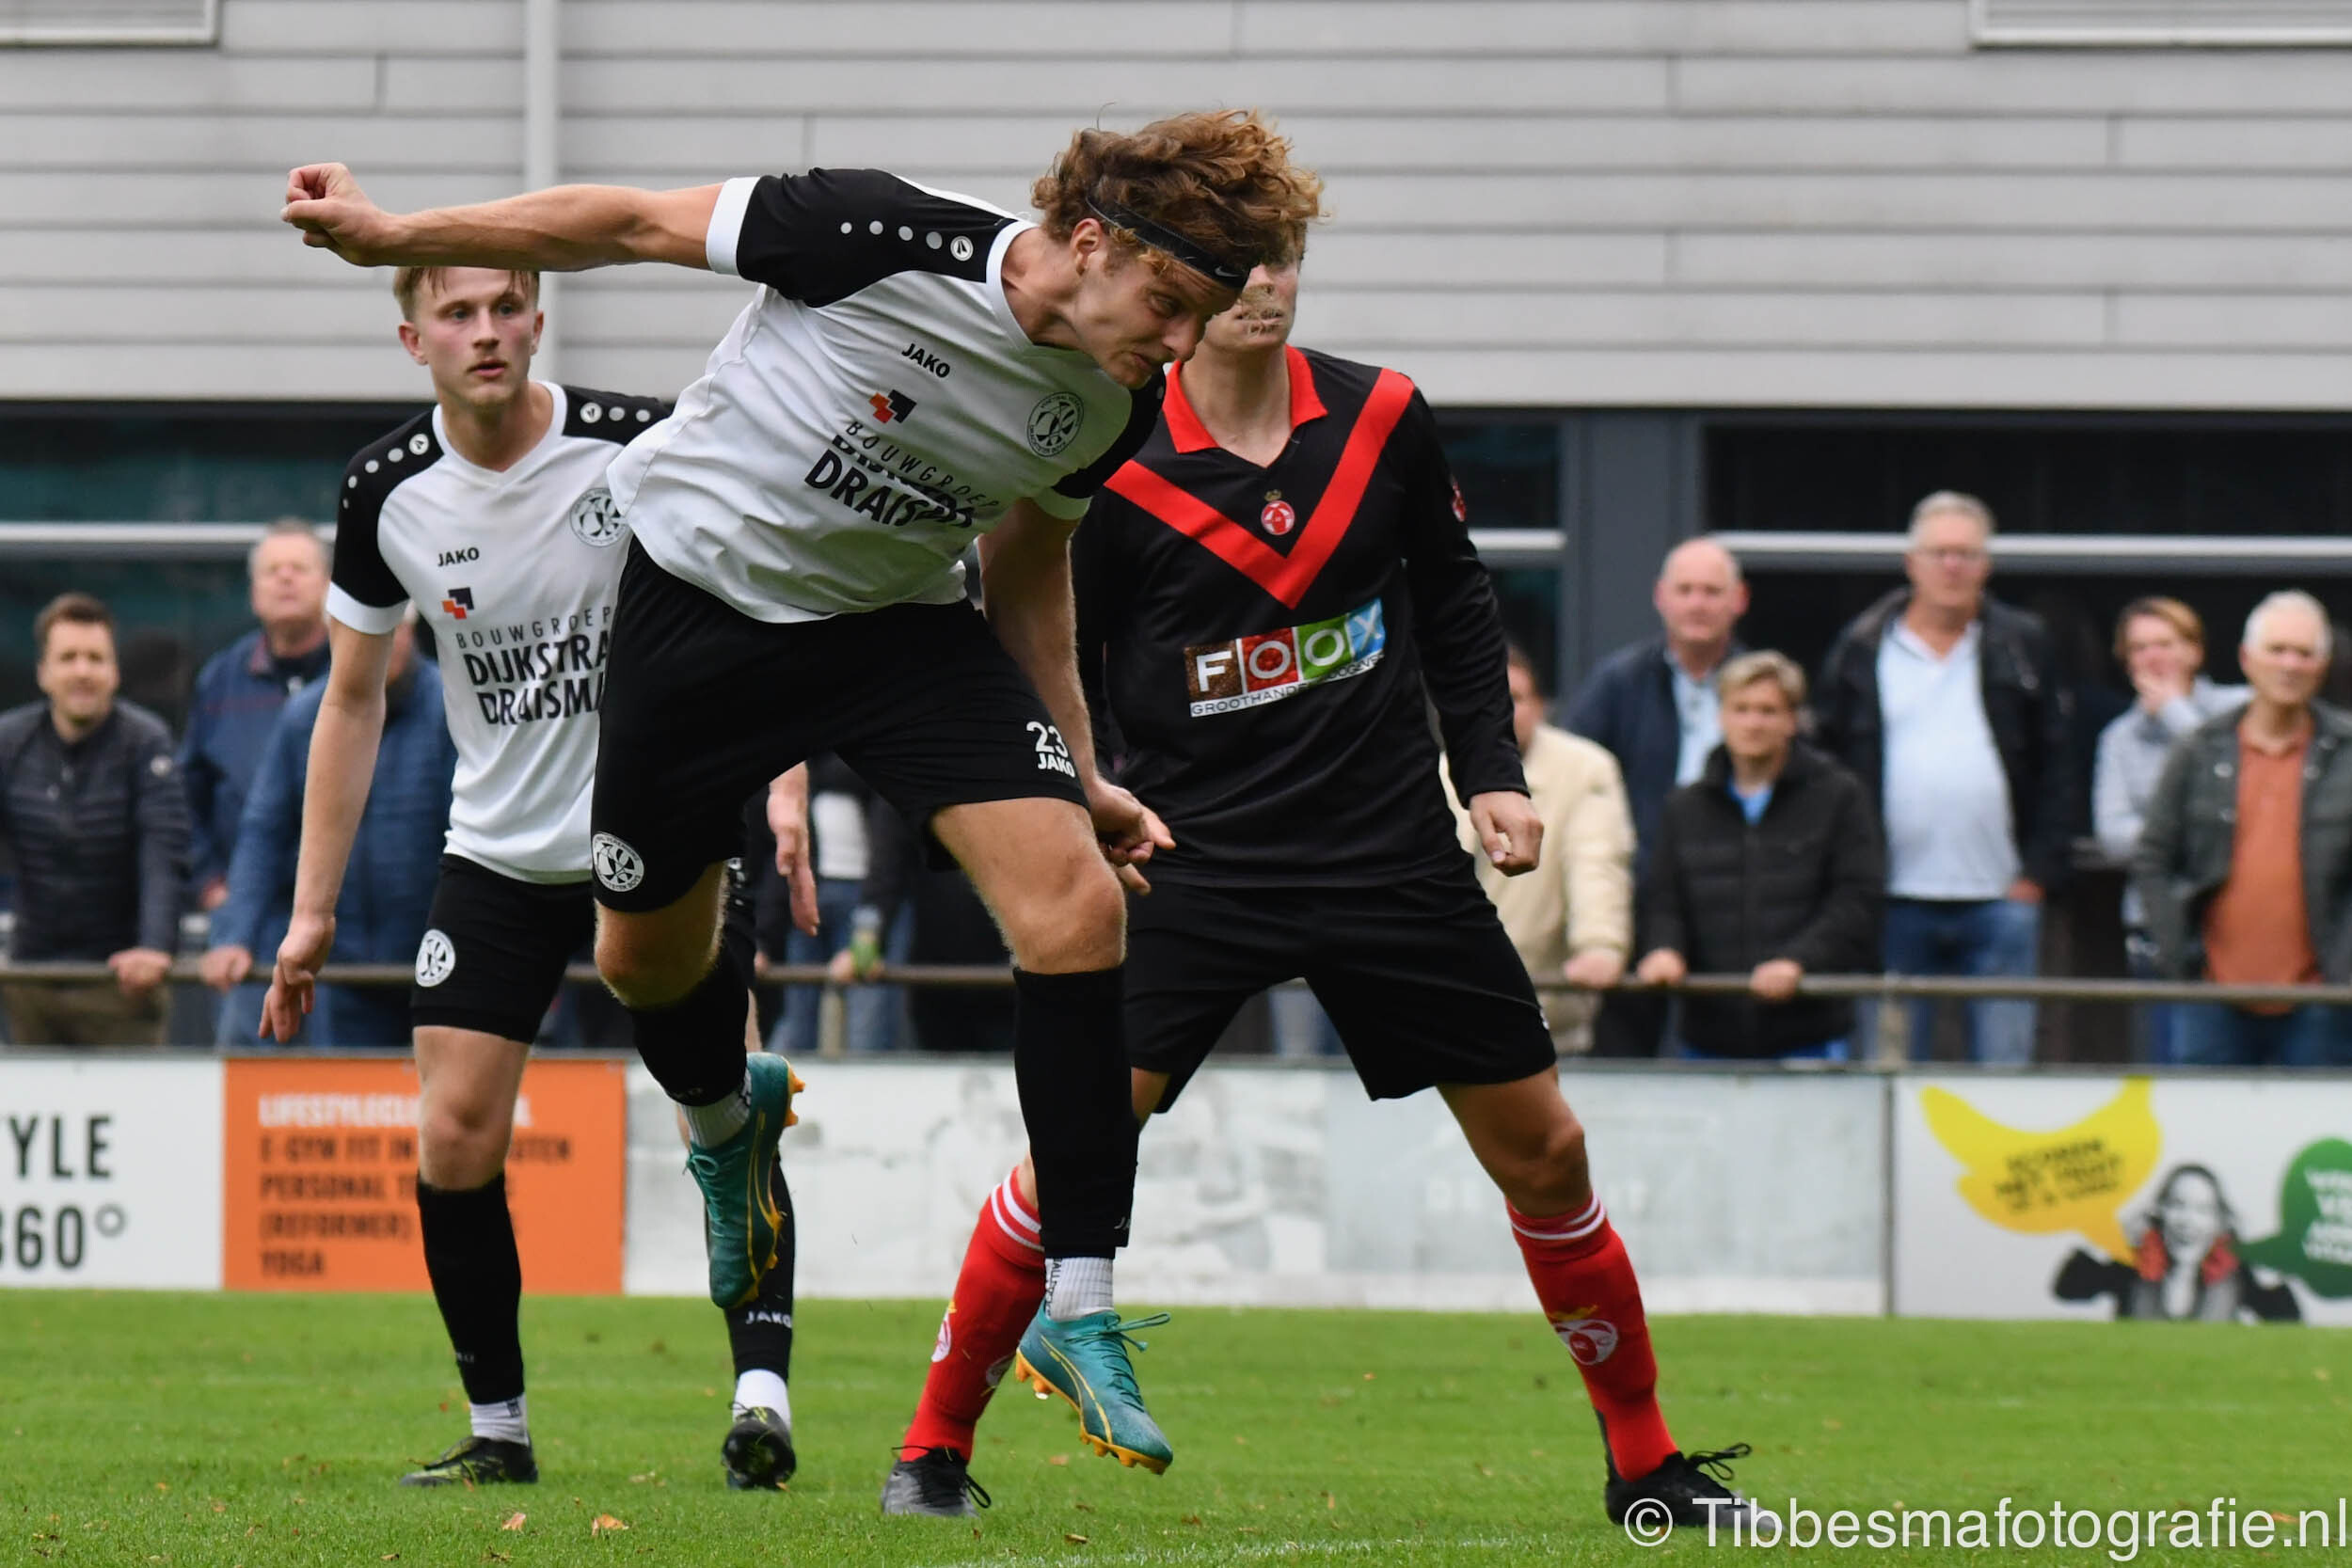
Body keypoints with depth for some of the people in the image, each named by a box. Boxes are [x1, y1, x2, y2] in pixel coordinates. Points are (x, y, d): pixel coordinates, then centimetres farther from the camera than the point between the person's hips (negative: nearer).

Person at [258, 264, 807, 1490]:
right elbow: (353, 702, 8)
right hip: (498, 856, 3)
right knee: (453, 1142, -4)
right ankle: (496, 1428, 8)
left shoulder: (639, 446, -14)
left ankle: (761, 1392, -18)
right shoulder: (388, 494, -4)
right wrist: (312, 911, 6)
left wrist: (781, 782, -17)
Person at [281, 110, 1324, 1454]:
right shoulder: (894, 242, -30)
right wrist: (392, 235, -15)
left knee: (1076, 898, -18)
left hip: (904, 623, 3)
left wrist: (1080, 774, 9)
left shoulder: (1115, 404, -13)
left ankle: (1081, 1306, -12)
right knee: (647, 955, 9)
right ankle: (727, 1128, 48)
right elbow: (637, 225, -19)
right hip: (705, 584, -3)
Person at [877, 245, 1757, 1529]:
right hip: (1199, 856, -3)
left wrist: (1491, 772, 6)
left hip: (1393, 848, 3)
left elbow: (1454, 604, 14)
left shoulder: (1382, 421, 0)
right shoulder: (1114, 469, -9)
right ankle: (934, 1449, -1)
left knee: (1541, 1150, 4)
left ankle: (1644, 1461, 19)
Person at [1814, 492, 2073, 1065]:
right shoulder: (1861, 650, 6)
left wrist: (2039, 872, -2)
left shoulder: (2023, 647, 7)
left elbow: (2056, 769, 6)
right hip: (1895, 903, 0)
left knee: (2005, 1071, -1)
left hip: (2000, 899, 0)